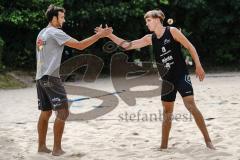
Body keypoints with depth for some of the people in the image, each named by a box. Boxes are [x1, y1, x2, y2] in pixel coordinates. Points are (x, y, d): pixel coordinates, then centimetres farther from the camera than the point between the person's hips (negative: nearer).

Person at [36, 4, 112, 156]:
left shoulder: (42, 33, 17)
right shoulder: (55, 33, -11)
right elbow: (80, 45, -16)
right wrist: (100, 35, -13)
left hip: (40, 77, 10)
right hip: (51, 77, -10)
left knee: (45, 112, 14)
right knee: (63, 112, -8)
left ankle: (42, 146, 17)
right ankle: (57, 148, -9)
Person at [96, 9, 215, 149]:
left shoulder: (172, 31, -6)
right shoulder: (150, 39, 8)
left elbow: (190, 47, -5)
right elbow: (128, 45, 8)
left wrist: (198, 66, -12)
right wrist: (109, 35, 1)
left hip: (181, 75, -6)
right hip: (167, 79, 6)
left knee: (191, 106, -16)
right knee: (167, 113, 10)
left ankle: (208, 140, -12)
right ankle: (164, 145, 17)